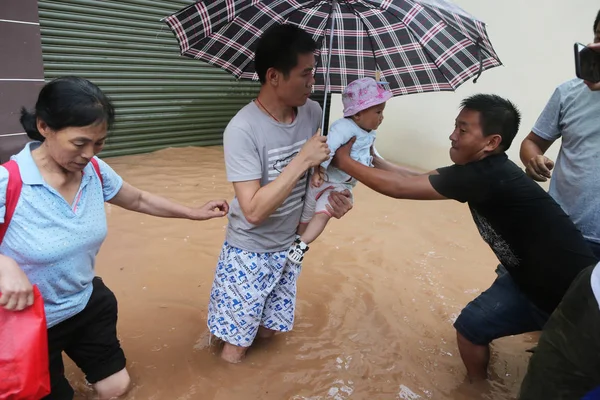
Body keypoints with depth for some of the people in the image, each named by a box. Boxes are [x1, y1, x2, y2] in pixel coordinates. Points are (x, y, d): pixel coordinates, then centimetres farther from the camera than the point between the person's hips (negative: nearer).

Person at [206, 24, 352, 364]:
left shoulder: (313, 112, -8)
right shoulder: (243, 129, -27)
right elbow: (254, 210, -31)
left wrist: (333, 196, -11)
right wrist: (302, 160, -31)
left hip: (290, 246, 6)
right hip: (250, 251, -5)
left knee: (268, 330, 20)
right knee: (235, 351, 8)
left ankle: (228, 321, 47)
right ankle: (225, 331, 39)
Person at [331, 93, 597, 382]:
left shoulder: (487, 177, -30)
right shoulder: (481, 168, -2)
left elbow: (402, 187, -26)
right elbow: (418, 178, 4)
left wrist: (345, 162, -16)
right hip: (529, 278, 8)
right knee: (470, 326, 12)